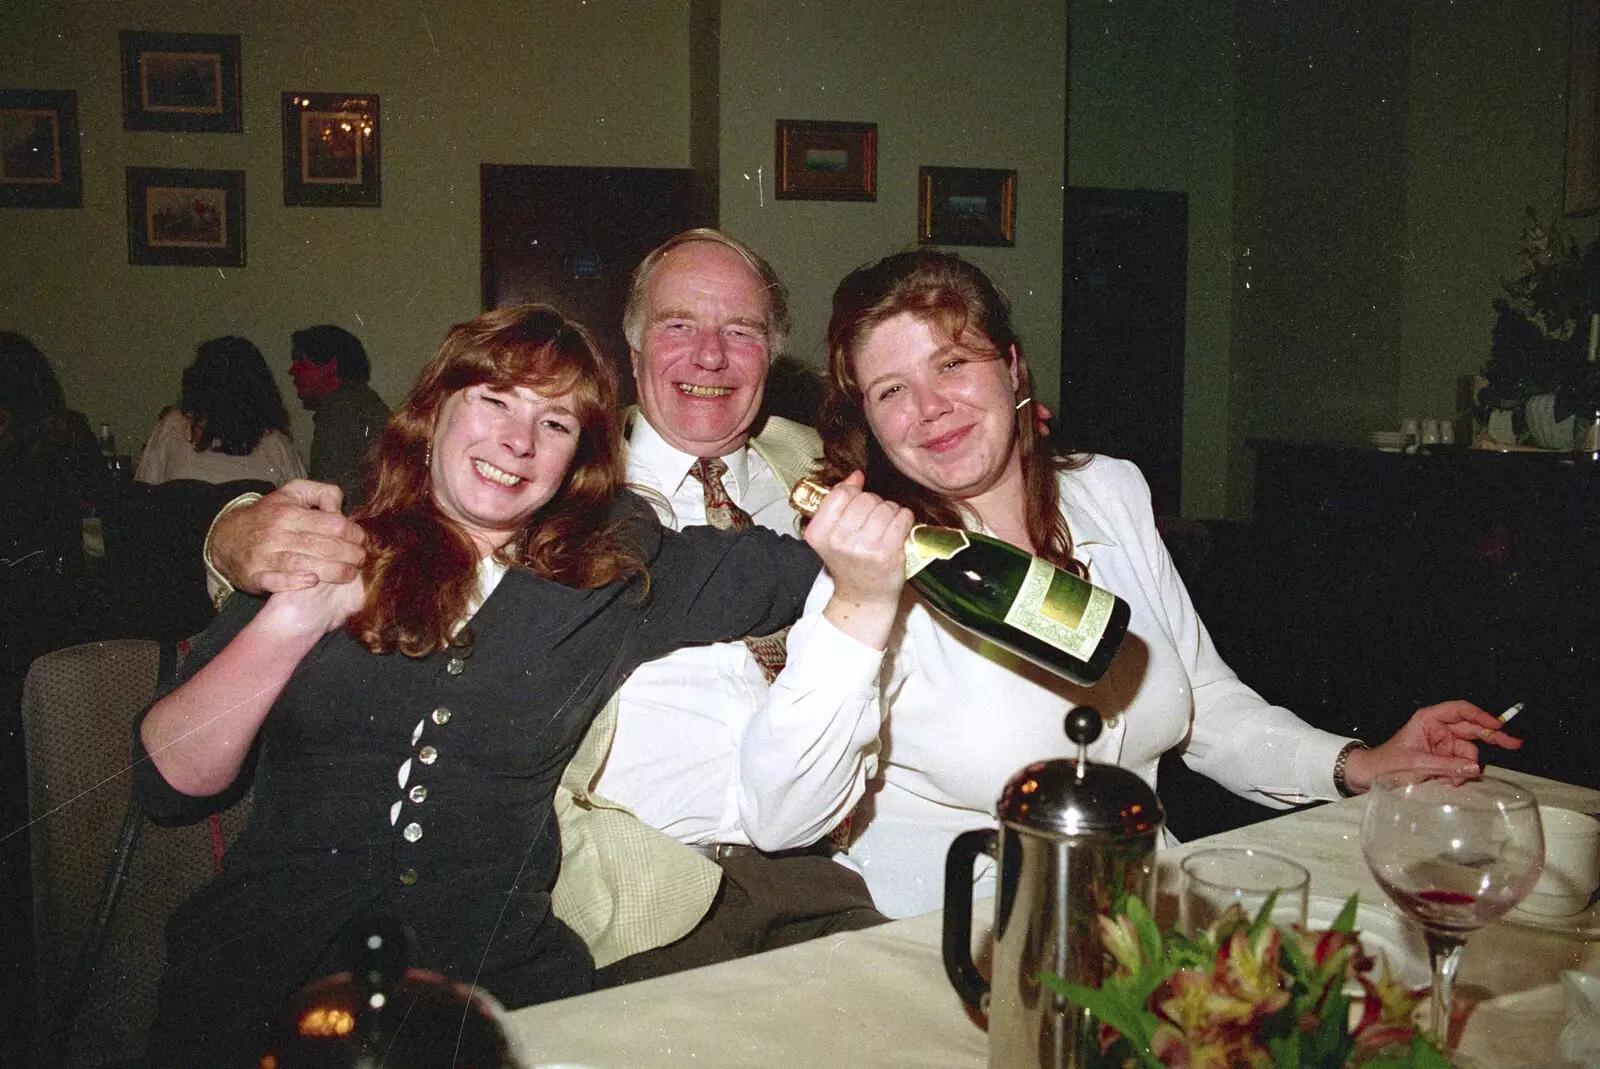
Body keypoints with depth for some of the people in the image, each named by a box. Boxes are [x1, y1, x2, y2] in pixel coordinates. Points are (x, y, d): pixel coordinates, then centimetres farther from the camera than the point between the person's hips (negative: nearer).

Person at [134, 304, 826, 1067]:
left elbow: (805, 567, 10)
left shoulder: (621, 579, 9)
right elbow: (168, 783, 1)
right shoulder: (323, 559, 7)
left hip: (494, 984, 2)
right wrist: (292, 621, -9)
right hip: (262, 982, -1)